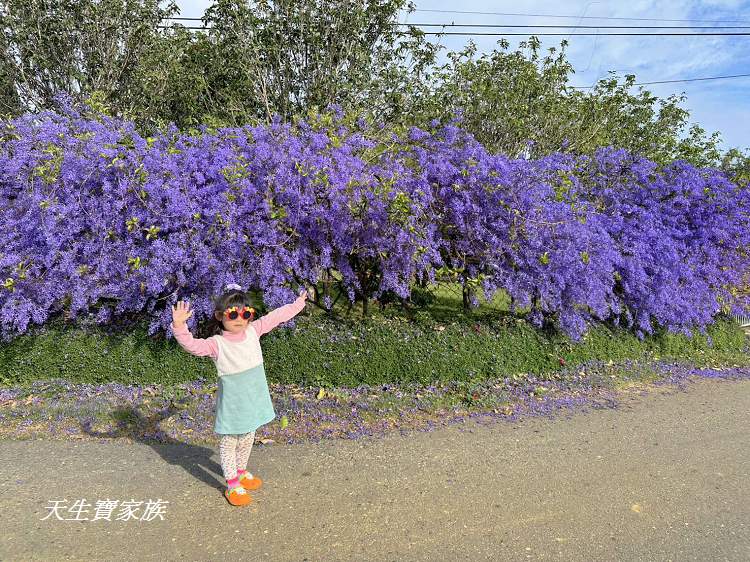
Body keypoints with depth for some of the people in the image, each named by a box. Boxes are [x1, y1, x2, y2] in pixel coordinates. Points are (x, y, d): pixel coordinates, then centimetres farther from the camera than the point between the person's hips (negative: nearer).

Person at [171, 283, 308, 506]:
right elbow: (192, 345, -34)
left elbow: (275, 316, 4)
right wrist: (179, 326, -50)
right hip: (231, 406, -5)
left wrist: (298, 303, 13)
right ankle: (232, 484, 28)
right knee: (229, 444, 12)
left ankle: (241, 472, 46)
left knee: (247, 441, 24)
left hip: (253, 401, 5)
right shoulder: (217, 344, -19)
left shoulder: (253, 331, -5)